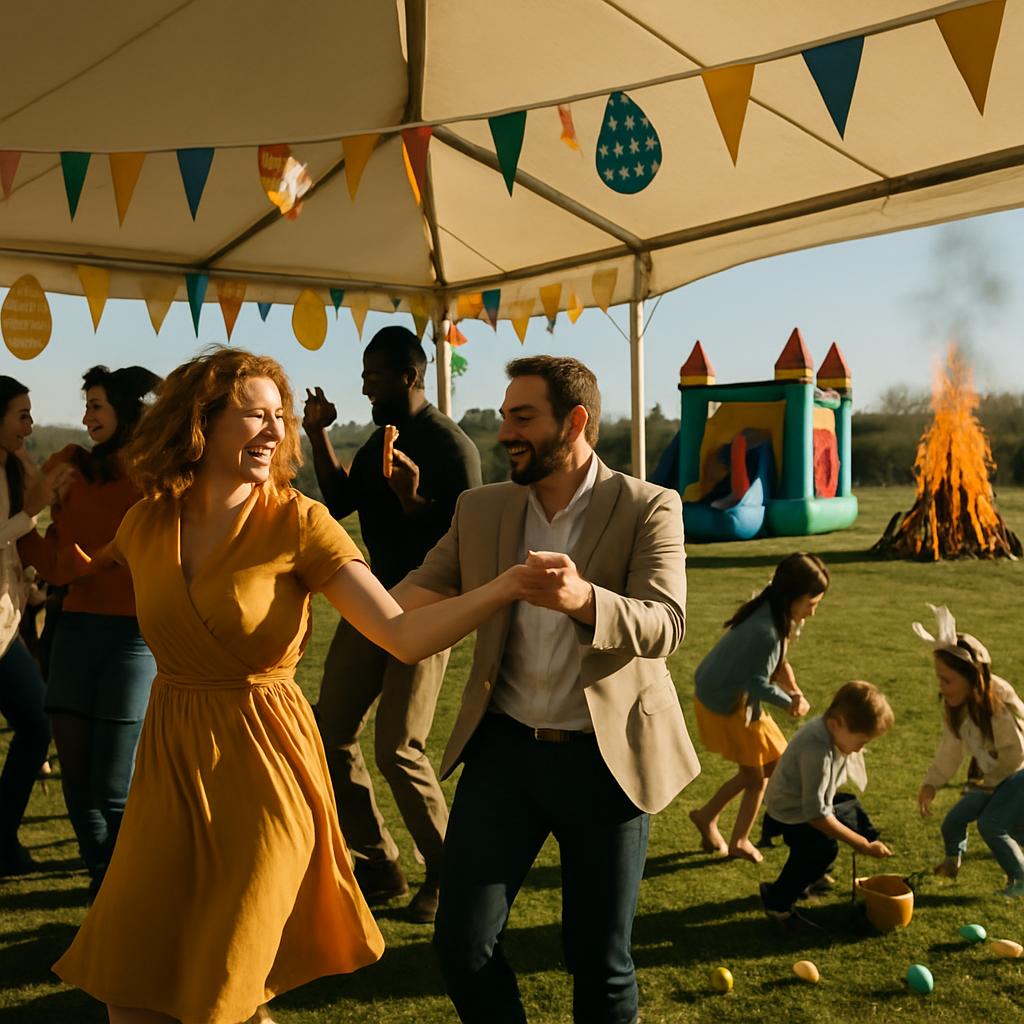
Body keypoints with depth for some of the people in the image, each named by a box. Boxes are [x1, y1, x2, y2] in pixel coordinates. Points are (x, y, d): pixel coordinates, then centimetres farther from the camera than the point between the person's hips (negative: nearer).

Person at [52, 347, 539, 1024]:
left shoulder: (297, 523, -12)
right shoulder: (145, 525, 0)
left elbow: (404, 635, -22)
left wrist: (506, 586, -31)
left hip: (262, 765, -4)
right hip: (171, 763, 4)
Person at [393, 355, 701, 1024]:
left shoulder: (647, 508, -7)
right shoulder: (481, 510, 6)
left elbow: (666, 626, -18)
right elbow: (416, 595, 6)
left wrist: (584, 599, -38)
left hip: (603, 756, -3)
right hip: (504, 745, 3)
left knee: (601, 961, 9)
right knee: (462, 942, 2)